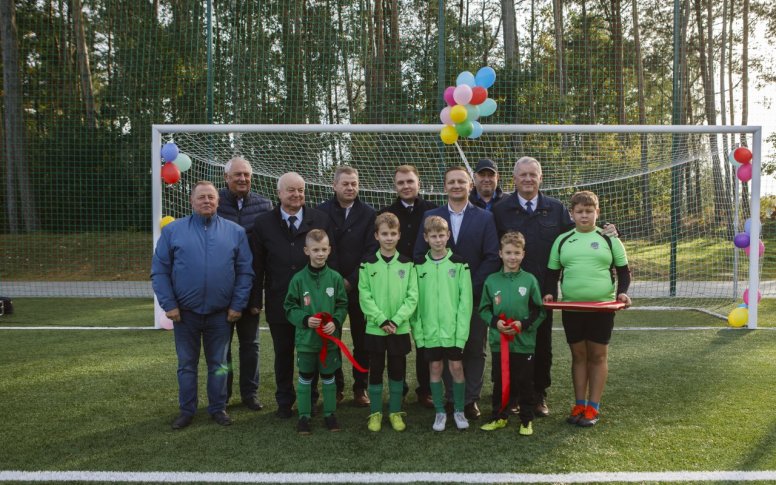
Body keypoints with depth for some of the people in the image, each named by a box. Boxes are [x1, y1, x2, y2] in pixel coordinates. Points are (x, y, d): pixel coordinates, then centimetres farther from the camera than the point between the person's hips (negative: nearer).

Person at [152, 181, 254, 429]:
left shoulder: (235, 231, 2)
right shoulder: (172, 230, 0)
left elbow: (245, 272, 1)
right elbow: (159, 271, -1)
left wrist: (237, 305, -5)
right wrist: (169, 305, -8)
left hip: (221, 314, 0)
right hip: (184, 313, 0)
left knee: (218, 364, 12)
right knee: (186, 364, 12)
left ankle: (218, 408, 26)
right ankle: (187, 410, 26)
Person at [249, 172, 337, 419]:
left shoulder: (320, 220, 0)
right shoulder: (263, 223, 1)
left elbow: (331, 259, 1)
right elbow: (257, 265, 2)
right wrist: (256, 300, -1)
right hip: (279, 301, 0)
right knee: (283, 353, 13)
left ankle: (309, 400, 28)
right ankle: (284, 401, 29)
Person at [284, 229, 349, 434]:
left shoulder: (335, 277, -5)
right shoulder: (298, 279, -8)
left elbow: (342, 305, 2)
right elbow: (290, 308, -2)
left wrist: (335, 321, -14)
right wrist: (305, 319, -17)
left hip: (330, 338, 1)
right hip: (306, 339, -1)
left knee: (328, 377, 14)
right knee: (305, 378, 12)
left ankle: (329, 413, 30)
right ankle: (304, 415, 25)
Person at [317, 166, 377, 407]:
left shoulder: (368, 214, 2)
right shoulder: (321, 212, 3)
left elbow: (371, 251, -3)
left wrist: (351, 281, -9)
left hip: (359, 287, 0)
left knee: (361, 340, 5)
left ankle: (360, 387, 17)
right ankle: (336, 387, 18)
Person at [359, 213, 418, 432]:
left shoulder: (407, 264, 0)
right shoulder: (368, 264, -2)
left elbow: (412, 296, -3)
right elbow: (364, 296, -6)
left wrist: (396, 319, -13)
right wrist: (382, 320, -15)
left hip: (400, 328, 1)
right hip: (375, 328, -1)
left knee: (398, 371, 9)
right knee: (376, 370, 7)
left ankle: (395, 412, 23)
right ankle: (375, 412, 20)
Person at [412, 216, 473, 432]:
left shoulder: (459, 264, -3)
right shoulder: (419, 266, 2)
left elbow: (465, 300, -5)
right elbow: (415, 300, 3)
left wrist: (462, 331, -11)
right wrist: (417, 329, -3)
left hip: (453, 330, -1)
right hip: (430, 331, 2)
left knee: (456, 367, 5)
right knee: (435, 369, 9)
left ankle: (459, 410, 22)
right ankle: (440, 412, 22)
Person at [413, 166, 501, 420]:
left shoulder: (485, 218, 3)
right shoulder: (430, 216, 6)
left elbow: (493, 257, -3)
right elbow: (420, 254, 3)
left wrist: (471, 286, -11)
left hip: (475, 295, 0)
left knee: (475, 350, 6)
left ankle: (471, 399, 17)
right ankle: (452, 398, 18)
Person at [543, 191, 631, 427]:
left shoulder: (609, 239, 3)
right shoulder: (562, 240, 8)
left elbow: (624, 271, 8)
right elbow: (552, 272, 12)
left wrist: (622, 292, -9)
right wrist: (550, 293, -4)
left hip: (602, 307, -2)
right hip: (571, 308, 2)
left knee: (598, 356, 3)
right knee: (578, 355, 9)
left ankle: (593, 408, 12)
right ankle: (579, 405, 19)